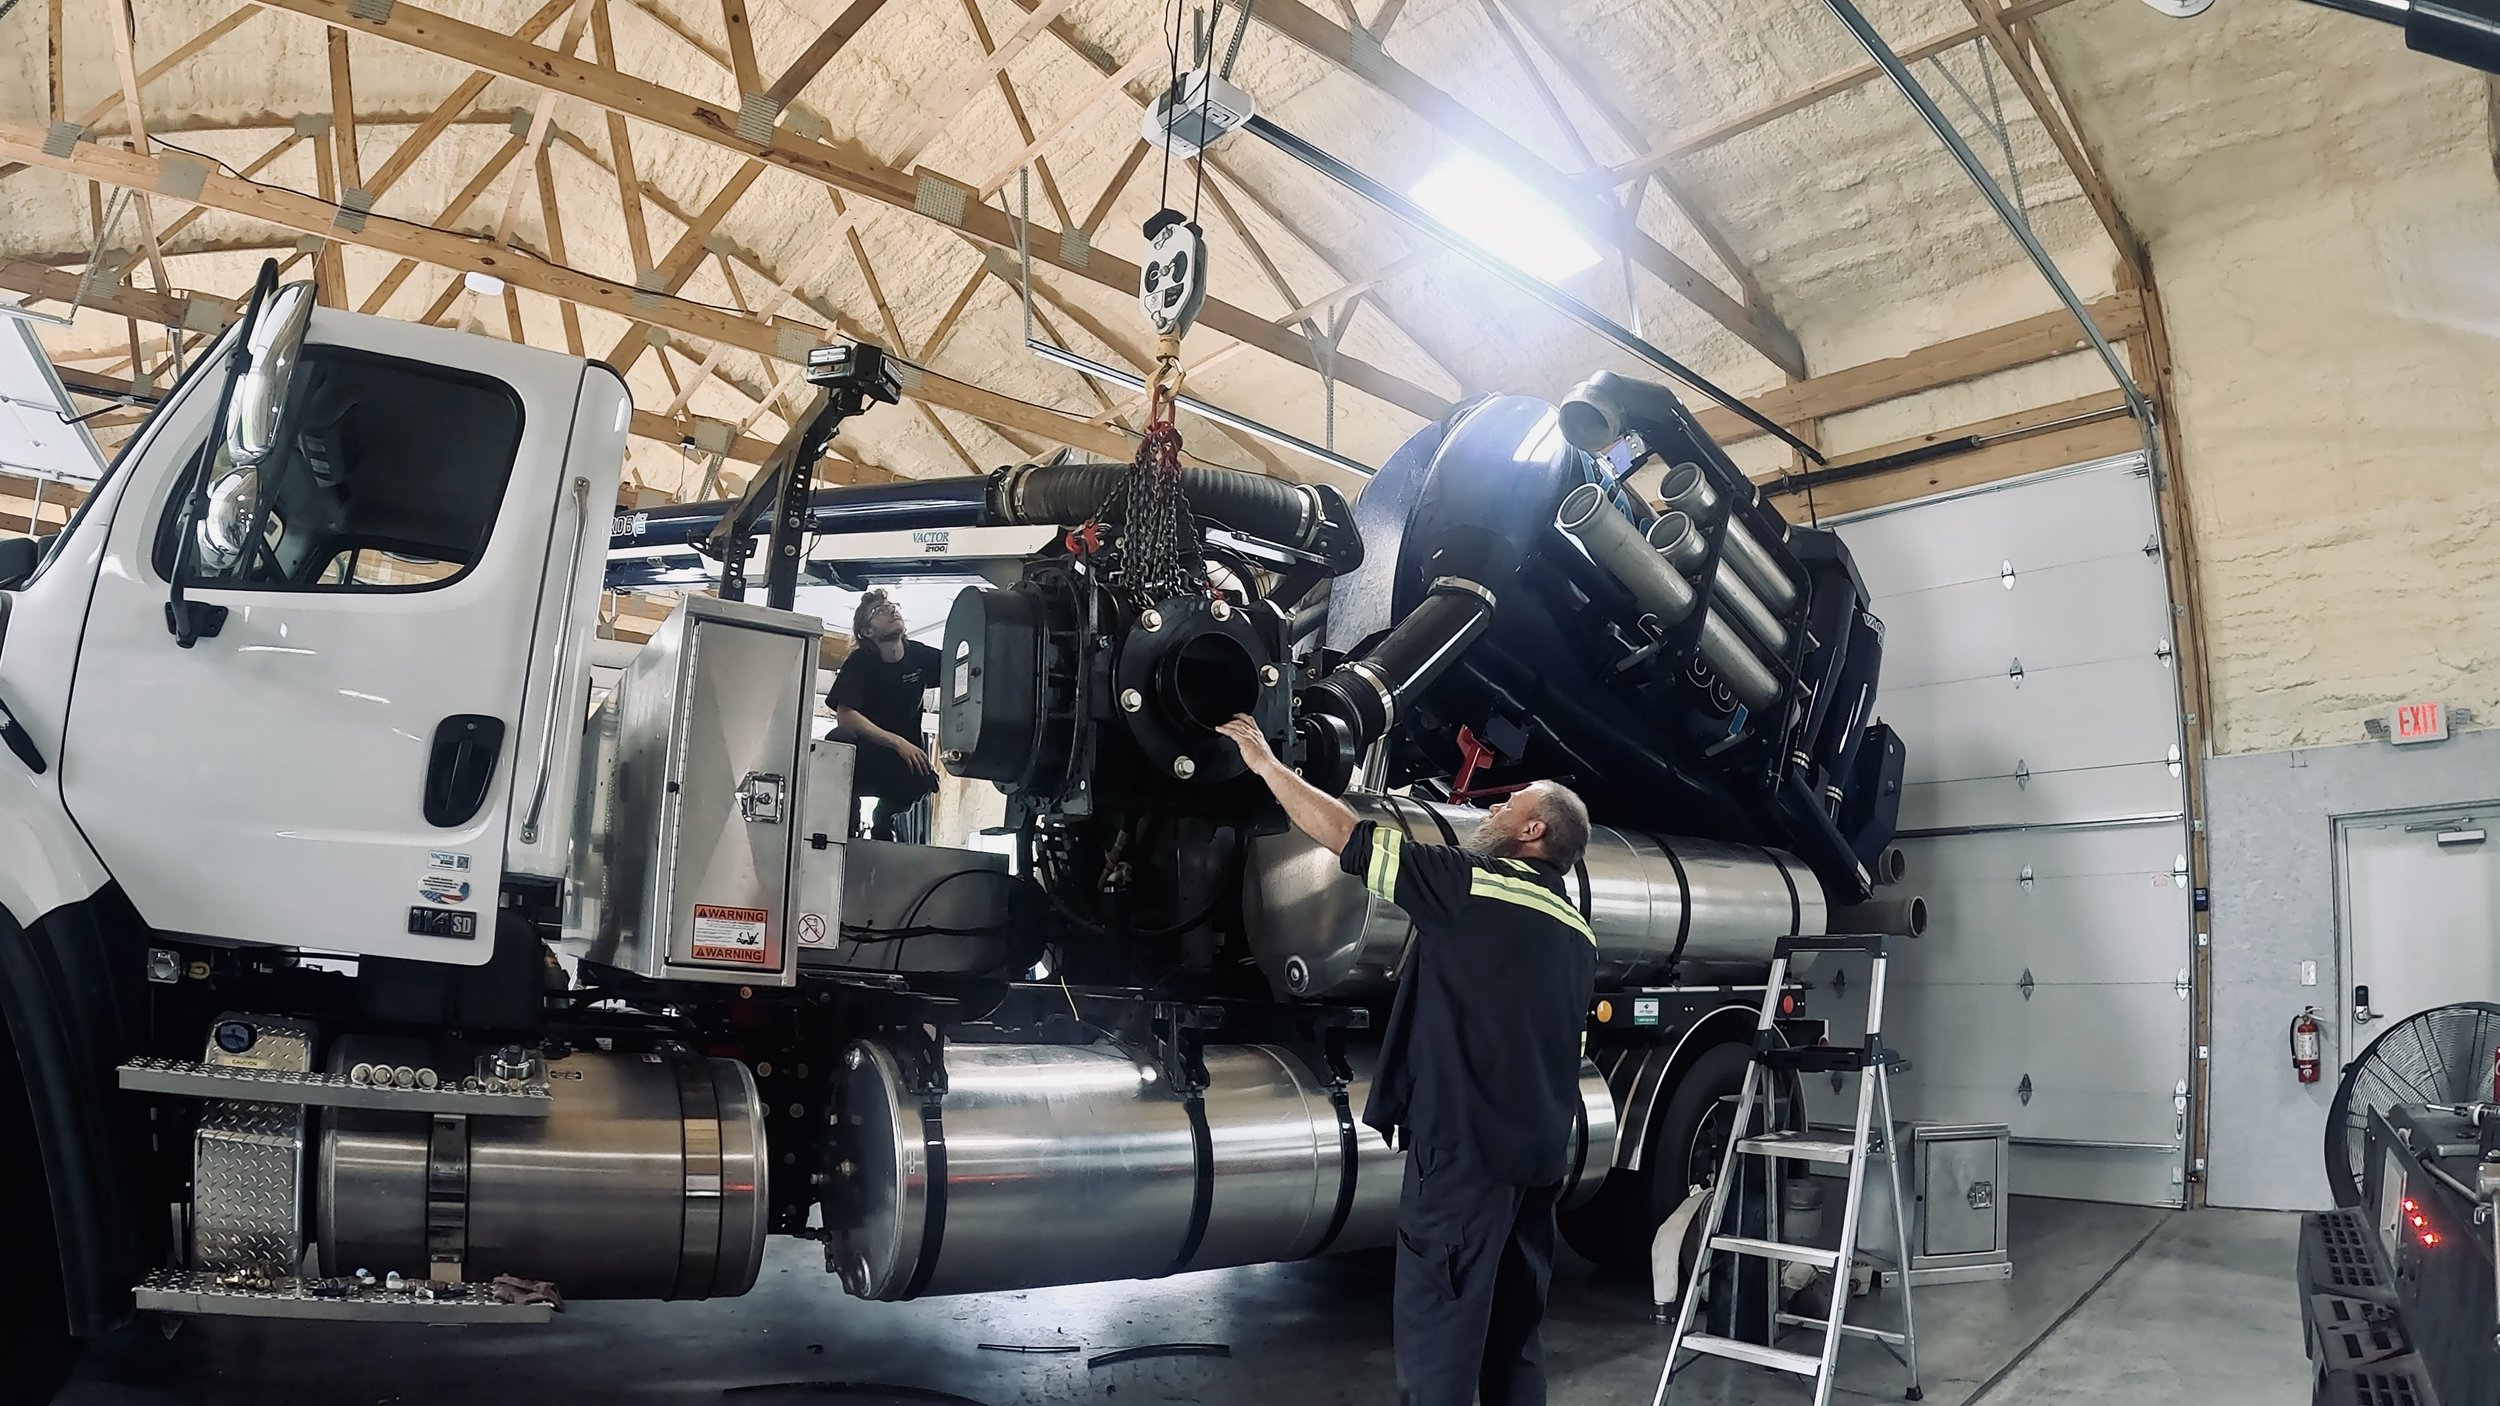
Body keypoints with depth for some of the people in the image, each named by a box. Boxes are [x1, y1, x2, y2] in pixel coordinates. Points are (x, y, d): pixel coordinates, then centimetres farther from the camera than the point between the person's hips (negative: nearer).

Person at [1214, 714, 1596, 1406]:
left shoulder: (1473, 884, -10)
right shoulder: (1578, 934, 15)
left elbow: (1349, 837, -9)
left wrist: (1268, 764, 1)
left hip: (1465, 1144, -8)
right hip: (1540, 1154, 9)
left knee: (1438, 1323, -3)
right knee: (1516, 1323, 16)